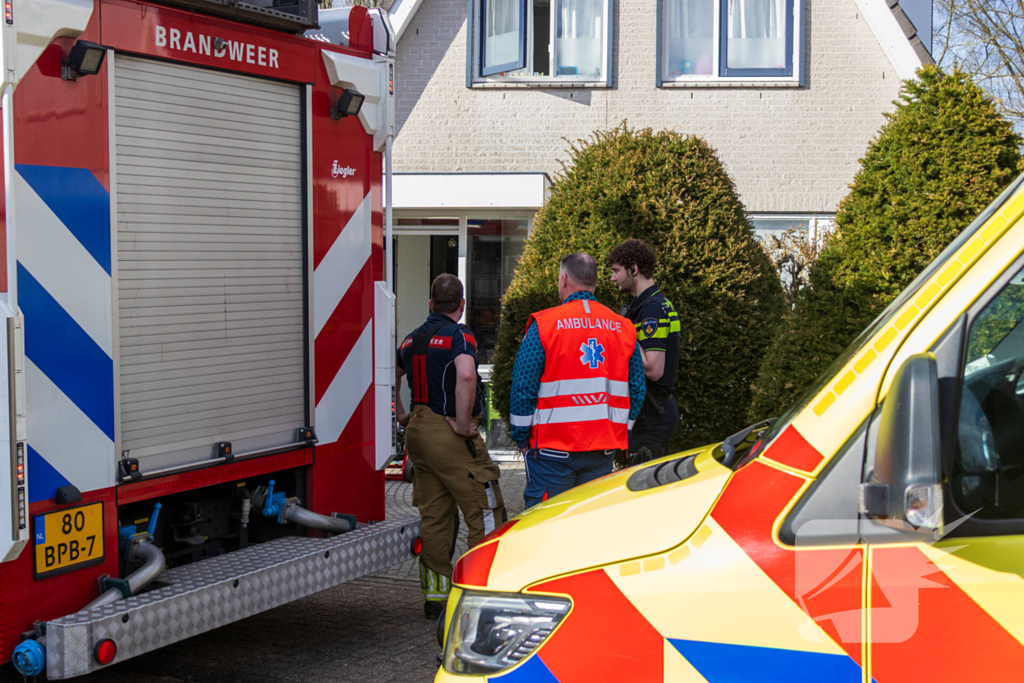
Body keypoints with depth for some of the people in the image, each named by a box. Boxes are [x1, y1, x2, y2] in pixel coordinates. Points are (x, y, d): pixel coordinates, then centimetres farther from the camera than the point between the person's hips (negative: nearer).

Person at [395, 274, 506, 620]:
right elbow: (465, 376, -29)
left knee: (433, 517, 11)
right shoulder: (458, 335, -11)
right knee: (484, 513, -1)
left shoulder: (413, 338, 14)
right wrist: (463, 423, -21)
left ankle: (435, 595, 14)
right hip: (449, 435, -8)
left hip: (418, 432, 8)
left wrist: (401, 415, 29)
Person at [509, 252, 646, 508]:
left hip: (553, 449, -4)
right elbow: (637, 390, 10)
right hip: (604, 449, 4)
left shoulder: (543, 325, -5)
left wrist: (521, 438, 4)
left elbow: (523, 386, -7)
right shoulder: (624, 328, 8)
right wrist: (621, 437, 18)